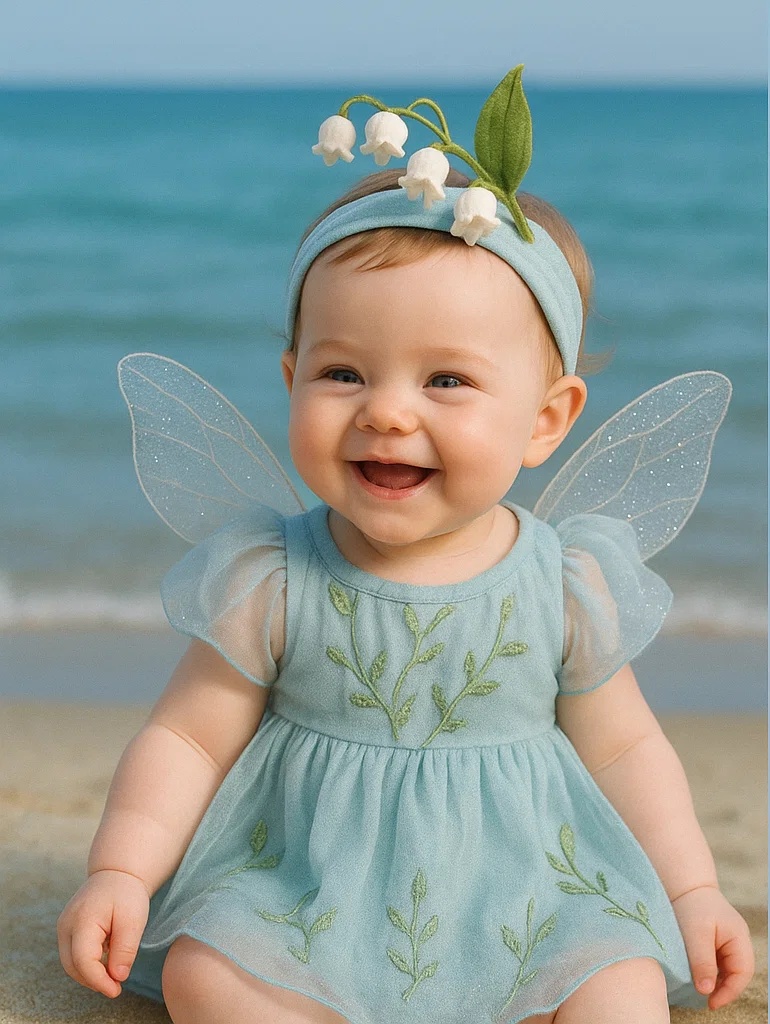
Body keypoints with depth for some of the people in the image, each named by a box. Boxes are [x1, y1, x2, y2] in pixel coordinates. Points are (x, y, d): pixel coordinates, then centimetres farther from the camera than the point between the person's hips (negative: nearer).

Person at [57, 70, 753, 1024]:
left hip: (525, 889, 0)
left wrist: (693, 892, 2)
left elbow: (624, 749, 6)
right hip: (300, 892, 0)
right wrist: (119, 873, -16)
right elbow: (186, 739, -4)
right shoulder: (270, 583, -9)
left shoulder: (568, 588, -6)